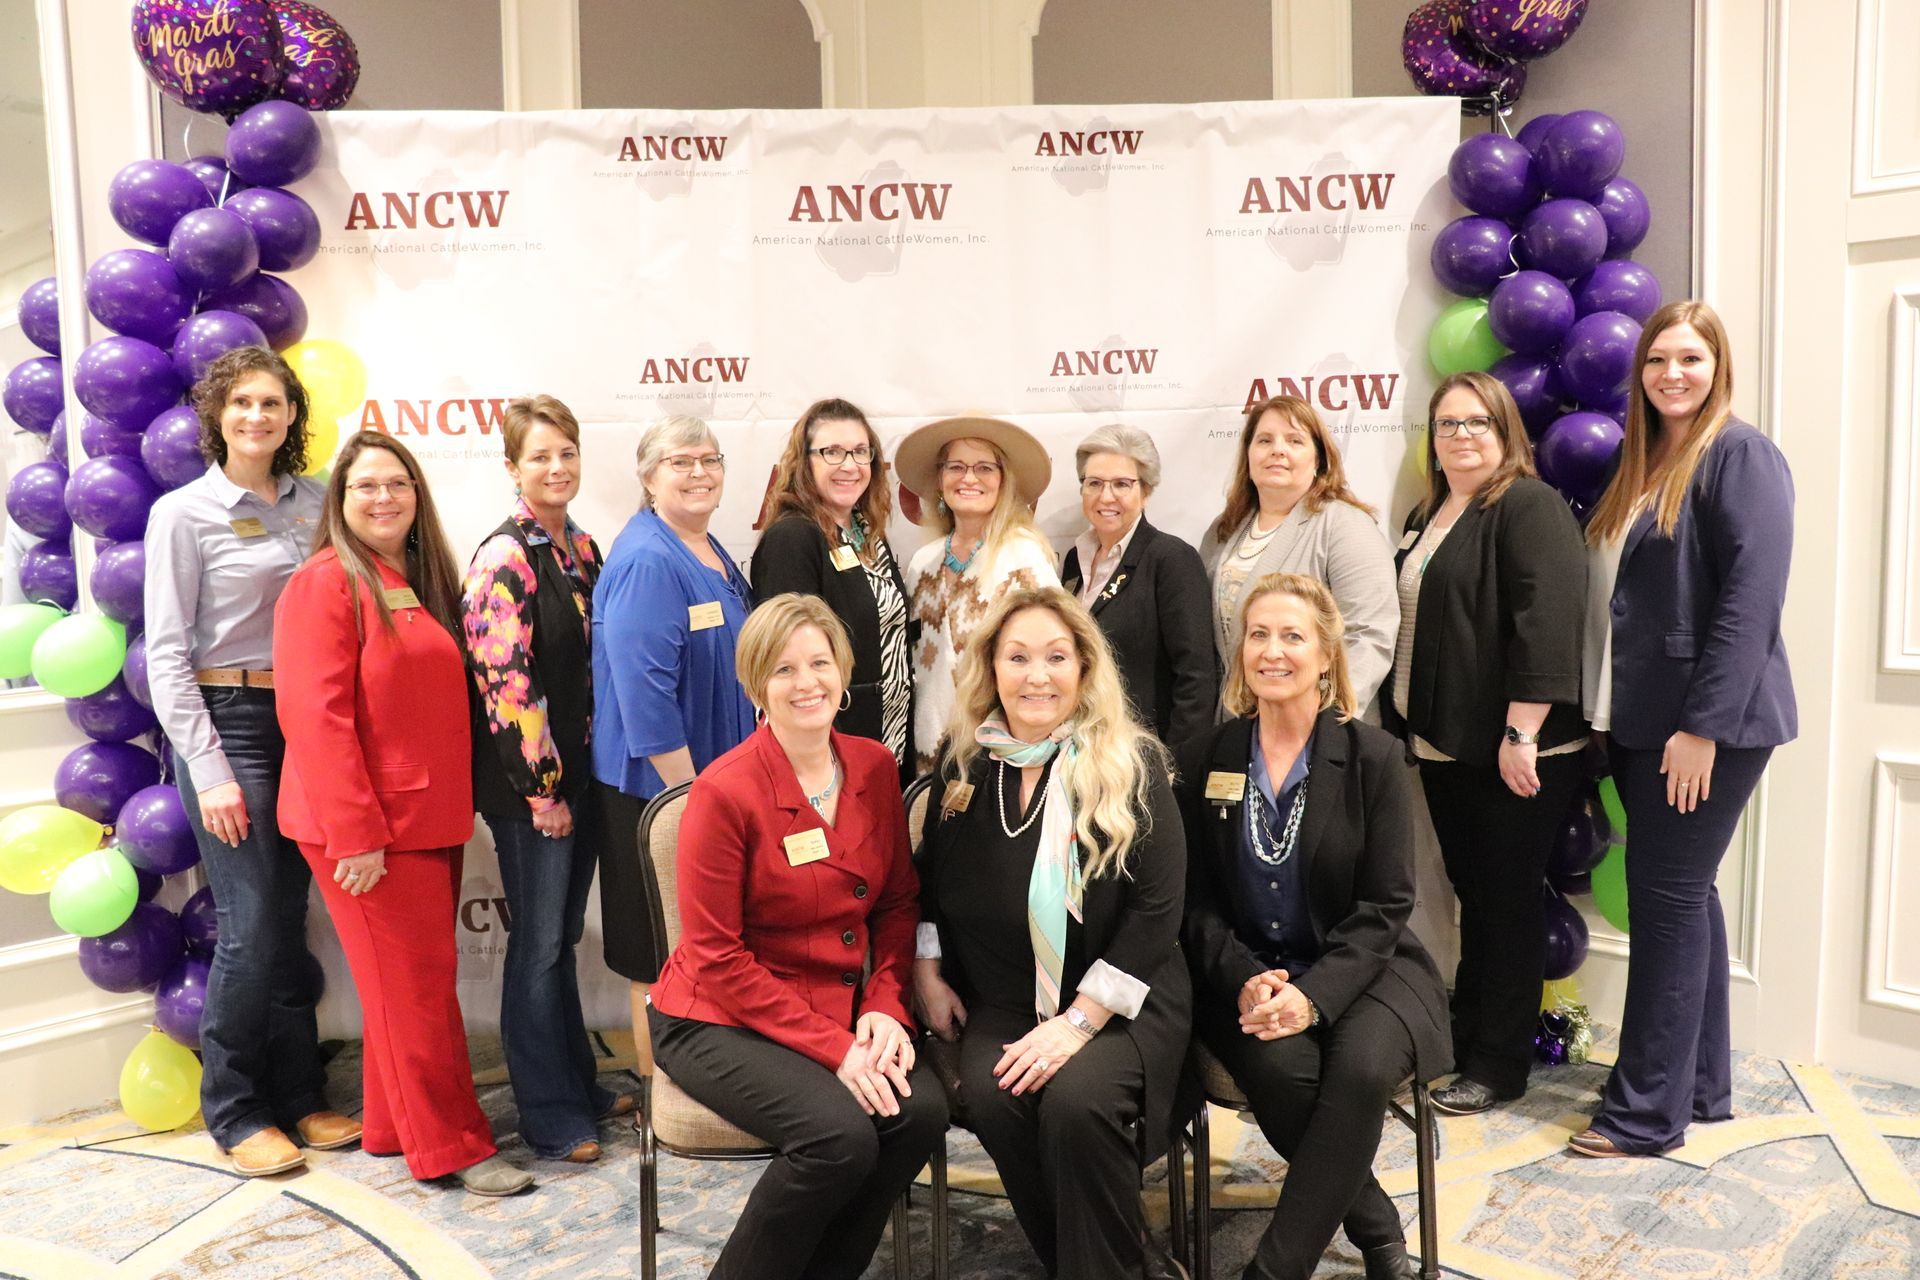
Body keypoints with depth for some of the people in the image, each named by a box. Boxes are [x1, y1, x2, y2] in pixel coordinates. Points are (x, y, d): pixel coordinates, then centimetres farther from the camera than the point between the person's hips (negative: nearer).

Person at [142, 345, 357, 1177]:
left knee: (290, 918, 10)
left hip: (305, 725, 4)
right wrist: (209, 770, -12)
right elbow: (166, 654, -7)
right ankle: (233, 1112, 13)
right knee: (253, 926, -4)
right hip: (227, 723, -4)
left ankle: (299, 1097, 22)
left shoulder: (312, 504, 9)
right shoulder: (184, 513, -4)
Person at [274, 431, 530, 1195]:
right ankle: (451, 1147, 9)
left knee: (413, 979, 15)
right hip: (366, 827, -8)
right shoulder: (326, 584, -11)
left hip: (432, 817, 8)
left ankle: (393, 1125, 29)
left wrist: (457, 802, 11)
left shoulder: (426, 582, 13)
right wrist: (356, 835, -20)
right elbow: (317, 718, -18)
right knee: (415, 982, -1)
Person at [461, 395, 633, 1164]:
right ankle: (549, 1117, 14)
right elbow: (504, 681, -18)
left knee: (563, 935, 17)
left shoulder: (584, 550, 11)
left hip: (581, 774, 7)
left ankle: (578, 1085, 30)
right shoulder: (503, 559, -13)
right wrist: (542, 787, -16)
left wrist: (584, 776, 13)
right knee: (539, 943, 2)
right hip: (529, 783, -7)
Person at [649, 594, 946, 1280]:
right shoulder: (725, 791, -16)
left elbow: (897, 903, 9)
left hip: (843, 1009, 5)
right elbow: (716, 958, -14)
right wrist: (832, 1048, -18)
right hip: (719, 1019, -5)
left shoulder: (876, 767, 0)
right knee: (840, 1135, -28)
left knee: (921, 1109, -20)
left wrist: (884, 1006, -8)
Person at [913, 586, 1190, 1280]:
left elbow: (1157, 906, -12)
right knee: (992, 1097, -25)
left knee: (1077, 1100, -31)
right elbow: (931, 881, 20)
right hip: (1001, 1000, 4)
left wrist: (1078, 1021, -18)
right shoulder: (964, 766, 6)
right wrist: (926, 974, 7)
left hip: (1118, 1000, -3)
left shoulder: (1131, 764, -7)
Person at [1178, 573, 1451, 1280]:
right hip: (1246, 976, 1)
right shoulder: (1206, 759, 4)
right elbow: (1197, 899, 4)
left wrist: (1314, 995, -21)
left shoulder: (1375, 757, -2)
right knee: (1282, 1070, -30)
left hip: (1359, 970, -1)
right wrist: (1246, 978, -15)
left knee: (1361, 1067, -32)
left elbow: (1384, 907, -5)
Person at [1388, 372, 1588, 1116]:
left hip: (1512, 750, -8)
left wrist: (1520, 734, -25)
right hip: (1443, 746, 8)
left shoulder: (1529, 507, -11)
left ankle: (1499, 1063, 15)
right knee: (1471, 893, 16)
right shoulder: (1426, 518, 16)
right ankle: (1464, 1034, 28)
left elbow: (1546, 622, -21)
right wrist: (1408, 725, 19)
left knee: (1507, 900, 3)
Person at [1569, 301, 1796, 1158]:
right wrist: (1610, 715, 13)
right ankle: (1702, 1083, 26)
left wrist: (1704, 725, -21)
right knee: (1682, 893, 13)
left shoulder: (1740, 456, -10)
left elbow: (1751, 600, -18)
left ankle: (1649, 1112, 6)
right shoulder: (1644, 464, 15)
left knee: (1667, 893, -4)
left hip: (1708, 721, -8)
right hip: (1643, 721, 8)